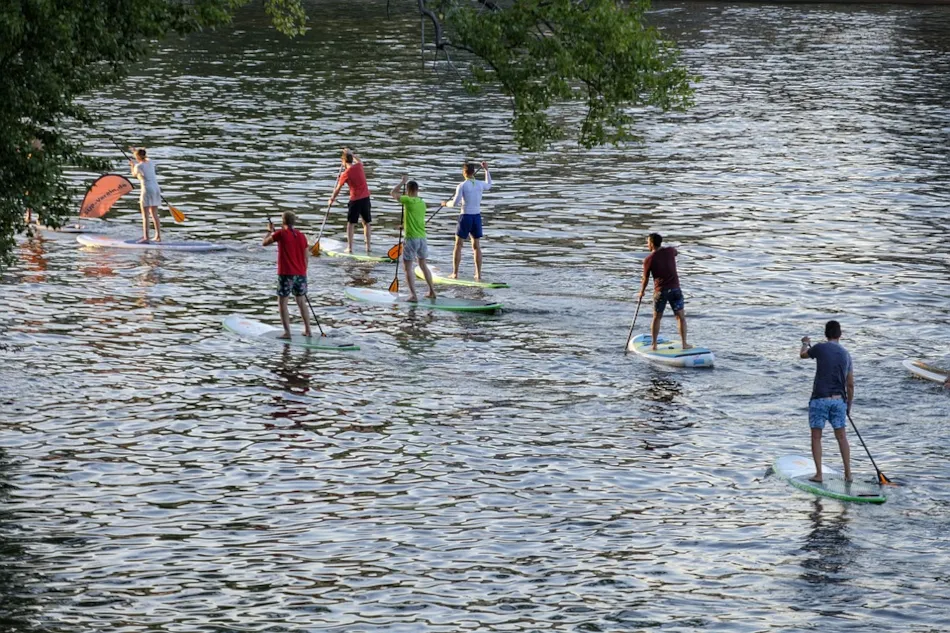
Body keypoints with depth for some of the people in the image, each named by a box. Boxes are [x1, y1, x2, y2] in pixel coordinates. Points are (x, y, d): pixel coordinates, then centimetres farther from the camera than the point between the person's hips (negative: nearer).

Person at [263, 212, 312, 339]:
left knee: (282, 303, 2)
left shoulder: (281, 234, -8)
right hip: (300, 274, 5)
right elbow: (305, 258, 11)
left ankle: (287, 332, -5)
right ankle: (307, 330, 17)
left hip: (286, 274, -5)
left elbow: (265, 242, 4)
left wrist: (270, 231, 21)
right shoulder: (302, 236, 6)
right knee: (301, 303, 16)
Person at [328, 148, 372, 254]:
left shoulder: (345, 174, -9)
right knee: (367, 222, 11)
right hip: (366, 197, 4)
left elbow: (337, 189, 1)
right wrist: (351, 153, 38)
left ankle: (350, 247, 4)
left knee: (350, 224, 6)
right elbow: (359, 161, 32)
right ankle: (368, 246, 10)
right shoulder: (359, 166, 3)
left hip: (355, 199, -4)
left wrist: (332, 199, 16)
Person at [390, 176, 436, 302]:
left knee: (408, 267, 1)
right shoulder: (422, 203, 7)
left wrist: (403, 181, 9)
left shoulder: (408, 201, -13)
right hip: (422, 238, 6)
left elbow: (393, 193, -2)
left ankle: (413, 295, -6)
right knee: (423, 265, 21)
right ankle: (432, 292, 23)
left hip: (411, 238, -6)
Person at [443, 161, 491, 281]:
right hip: (477, 217, 4)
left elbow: (455, 202, -15)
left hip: (466, 217, -4)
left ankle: (455, 273, 4)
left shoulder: (462, 185, -12)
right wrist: (486, 170, 35)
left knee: (458, 245, 5)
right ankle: (478, 274, 10)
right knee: (476, 246, 12)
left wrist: (447, 203, 6)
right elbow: (489, 185, 27)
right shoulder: (480, 184, 2)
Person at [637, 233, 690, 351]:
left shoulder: (649, 260, -7)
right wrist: (661, 248, 38)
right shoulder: (670, 251, -1)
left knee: (656, 318, 15)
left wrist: (641, 292, 18)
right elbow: (676, 252, 27)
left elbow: (645, 279, 1)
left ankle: (654, 345, 19)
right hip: (675, 288, 1)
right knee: (681, 317, 9)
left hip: (660, 291, -1)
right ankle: (684, 344, 6)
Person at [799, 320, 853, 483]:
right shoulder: (846, 354, 8)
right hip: (839, 400, 4)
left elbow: (803, 354, 17)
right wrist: (849, 405, 24)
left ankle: (818, 473, 3)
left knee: (816, 437, 6)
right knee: (842, 437, 11)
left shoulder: (820, 348, -6)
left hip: (820, 399, -4)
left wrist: (805, 343, 40)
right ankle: (848, 473, 10)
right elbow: (850, 385, 12)